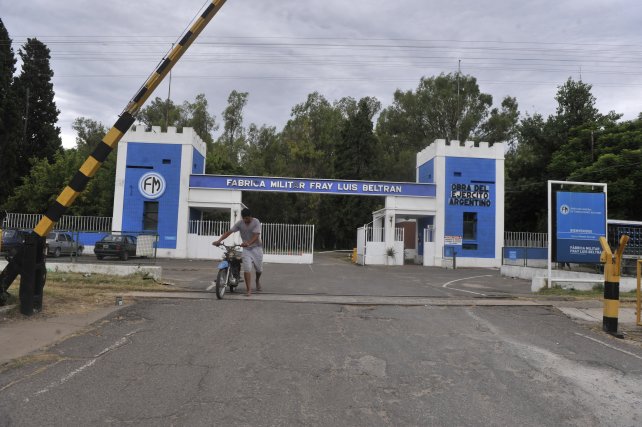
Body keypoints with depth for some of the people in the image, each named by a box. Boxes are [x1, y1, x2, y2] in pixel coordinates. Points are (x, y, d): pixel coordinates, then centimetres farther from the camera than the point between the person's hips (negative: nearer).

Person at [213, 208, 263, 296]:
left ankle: (257, 280, 43)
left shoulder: (256, 222, -15)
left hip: (256, 247, -1)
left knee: (259, 269, 9)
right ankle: (249, 290, -9)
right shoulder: (240, 223, -6)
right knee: (247, 268, -12)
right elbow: (229, 232, -12)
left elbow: (256, 236, -27)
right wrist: (219, 240, -25)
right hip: (246, 249, 1)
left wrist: (248, 243, -45)